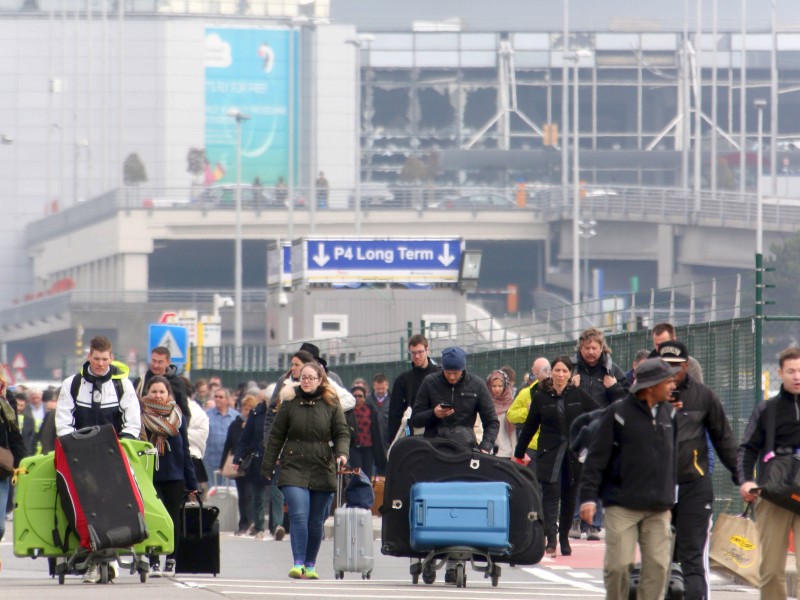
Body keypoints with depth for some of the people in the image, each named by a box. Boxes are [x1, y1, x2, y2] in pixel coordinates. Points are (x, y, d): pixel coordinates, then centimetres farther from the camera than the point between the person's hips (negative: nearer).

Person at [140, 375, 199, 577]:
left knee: (173, 518, 6)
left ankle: (171, 561, 15)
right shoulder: (141, 415, 1)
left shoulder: (177, 415, 7)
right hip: (149, 475, -2)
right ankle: (154, 562, -5)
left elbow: (185, 450, 10)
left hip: (174, 476, 2)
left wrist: (191, 482, 7)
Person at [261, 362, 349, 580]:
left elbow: (342, 433, 6)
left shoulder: (331, 404, 5)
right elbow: (276, 436, 7)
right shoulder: (290, 403, 3)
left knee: (316, 521, 5)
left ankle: (310, 565, 16)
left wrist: (341, 453, -15)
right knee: (299, 516, -15)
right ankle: (298, 564, -18)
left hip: (322, 469, 1)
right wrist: (267, 468, 7)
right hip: (294, 467, -1)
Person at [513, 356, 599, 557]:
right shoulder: (540, 397, 2)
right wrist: (519, 453, 10)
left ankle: (564, 539, 18)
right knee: (551, 494, -13)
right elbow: (529, 426, 7)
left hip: (574, 453, 2)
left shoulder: (578, 395, 2)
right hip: (549, 452, -2)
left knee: (569, 496, 7)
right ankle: (551, 541, -19)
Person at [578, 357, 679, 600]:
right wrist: (589, 496, -10)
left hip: (658, 508, 5)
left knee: (658, 566, -2)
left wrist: (669, 497, 19)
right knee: (619, 565, -7)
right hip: (623, 507, -5)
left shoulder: (667, 414, 11)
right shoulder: (618, 414, -5)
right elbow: (596, 458, -4)